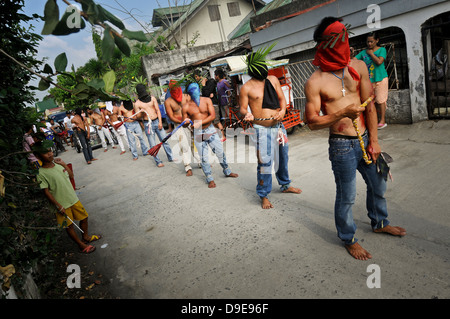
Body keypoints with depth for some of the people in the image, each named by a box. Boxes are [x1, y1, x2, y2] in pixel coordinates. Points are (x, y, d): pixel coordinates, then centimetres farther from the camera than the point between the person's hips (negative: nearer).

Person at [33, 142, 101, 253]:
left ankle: (86, 237, 39)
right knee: (69, 225, 8)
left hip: (73, 198, 6)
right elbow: (46, 191, -15)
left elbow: (71, 175, 13)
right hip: (62, 204, -6)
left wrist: (63, 164, 1)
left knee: (84, 217, 16)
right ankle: (81, 245, 24)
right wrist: (58, 205, -16)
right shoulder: (41, 173, -16)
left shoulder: (58, 165, 2)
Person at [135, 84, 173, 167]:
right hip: (148, 124, -2)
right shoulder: (137, 103, 0)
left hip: (157, 121, 3)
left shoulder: (152, 98, 7)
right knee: (153, 145, -1)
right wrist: (141, 113, -19)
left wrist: (160, 122, -4)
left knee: (164, 140, 6)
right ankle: (158, 162, 9)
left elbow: (158, 110, 6)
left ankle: (170, 158, 17)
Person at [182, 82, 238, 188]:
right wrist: (186, 122, -21)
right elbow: (184, 123, 4)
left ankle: (227, 172, 31)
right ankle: (210, 179, 16)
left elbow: (212, 115, -11)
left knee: (220, 152, 9)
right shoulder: (186, 107, -5)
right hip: (197, 133, -1)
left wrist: (200, 122, -23)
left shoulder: (207, 100, -3)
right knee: (203, 157, 1)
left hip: (210, 129, 2)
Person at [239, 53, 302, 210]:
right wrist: (246, 114, -24)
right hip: (262, 129, -6)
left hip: (279, 126, 6)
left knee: (283, 157, 19)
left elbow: (282, 98, 12)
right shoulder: (246, 87, -6)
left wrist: (283, 110, -7)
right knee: (265, 162, -7)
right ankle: (264, 195, 9)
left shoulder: (273, 79, 8)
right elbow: (242, 108, -2)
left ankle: (285, 185, 41)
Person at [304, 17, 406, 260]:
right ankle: (349, 239, 29)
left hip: (365, 139, 6)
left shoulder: (358, 67, 2)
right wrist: (343, 112, -23)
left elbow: (369, 105, 3)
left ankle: (379, 223, 49)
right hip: (342, 146, -6)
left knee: (378, 184, 22)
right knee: (346, 196, 5)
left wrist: (374, 140, 1)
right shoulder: (315, 82, -12)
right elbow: (312, 122, -12)